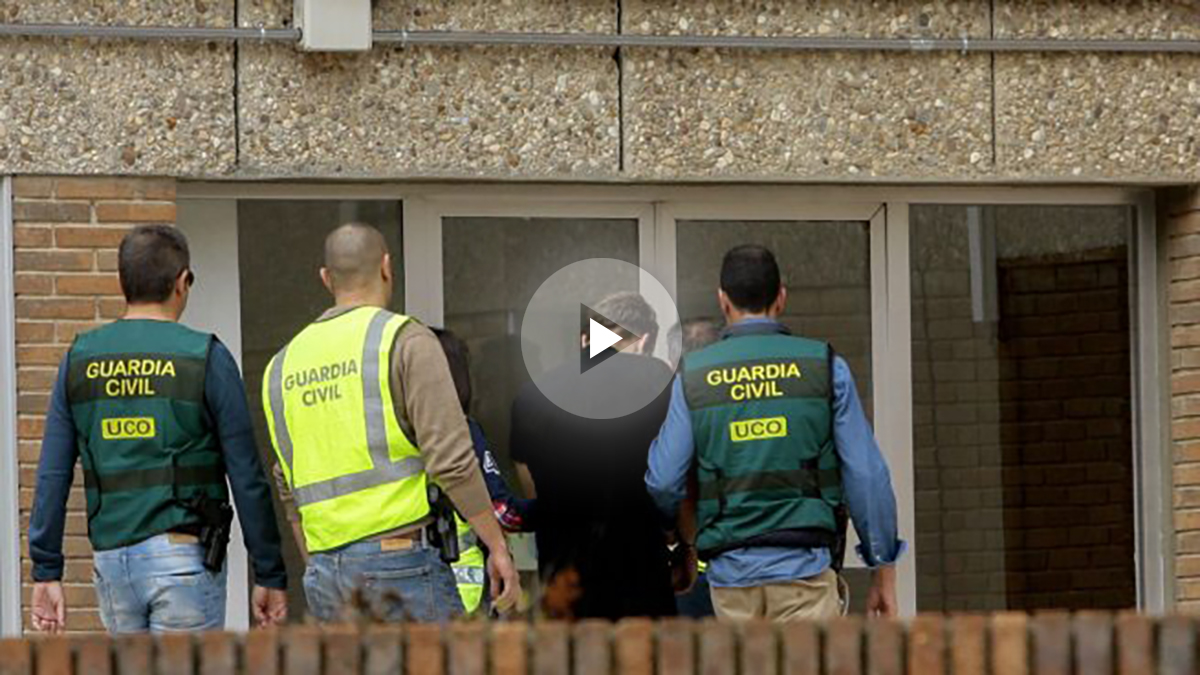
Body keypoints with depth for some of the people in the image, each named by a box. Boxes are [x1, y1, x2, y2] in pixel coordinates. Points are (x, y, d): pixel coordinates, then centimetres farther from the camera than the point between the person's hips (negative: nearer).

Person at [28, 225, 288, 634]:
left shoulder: (80, 359, 6)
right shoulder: (205, 358, -5)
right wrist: (270, 575, 1)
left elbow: (52, 476, 2)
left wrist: (46, 573, 6)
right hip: (183, 555, -4)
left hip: (112, 561, 4)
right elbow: (246, 477, -6)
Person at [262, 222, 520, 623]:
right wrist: (498, 547, -4)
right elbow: (451, 459, -11)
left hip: (325, 574, 6)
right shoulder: (406, 341, -3)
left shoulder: (282, 365, 17)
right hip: (400, 560, -6)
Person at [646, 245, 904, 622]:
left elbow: (664, 482, 2)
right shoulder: (824, 367, 1)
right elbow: (866, 476, 1)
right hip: (803, 564, -2)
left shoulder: (693, 376, 4)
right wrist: (884, 570, 9)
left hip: (731, 571, 2)